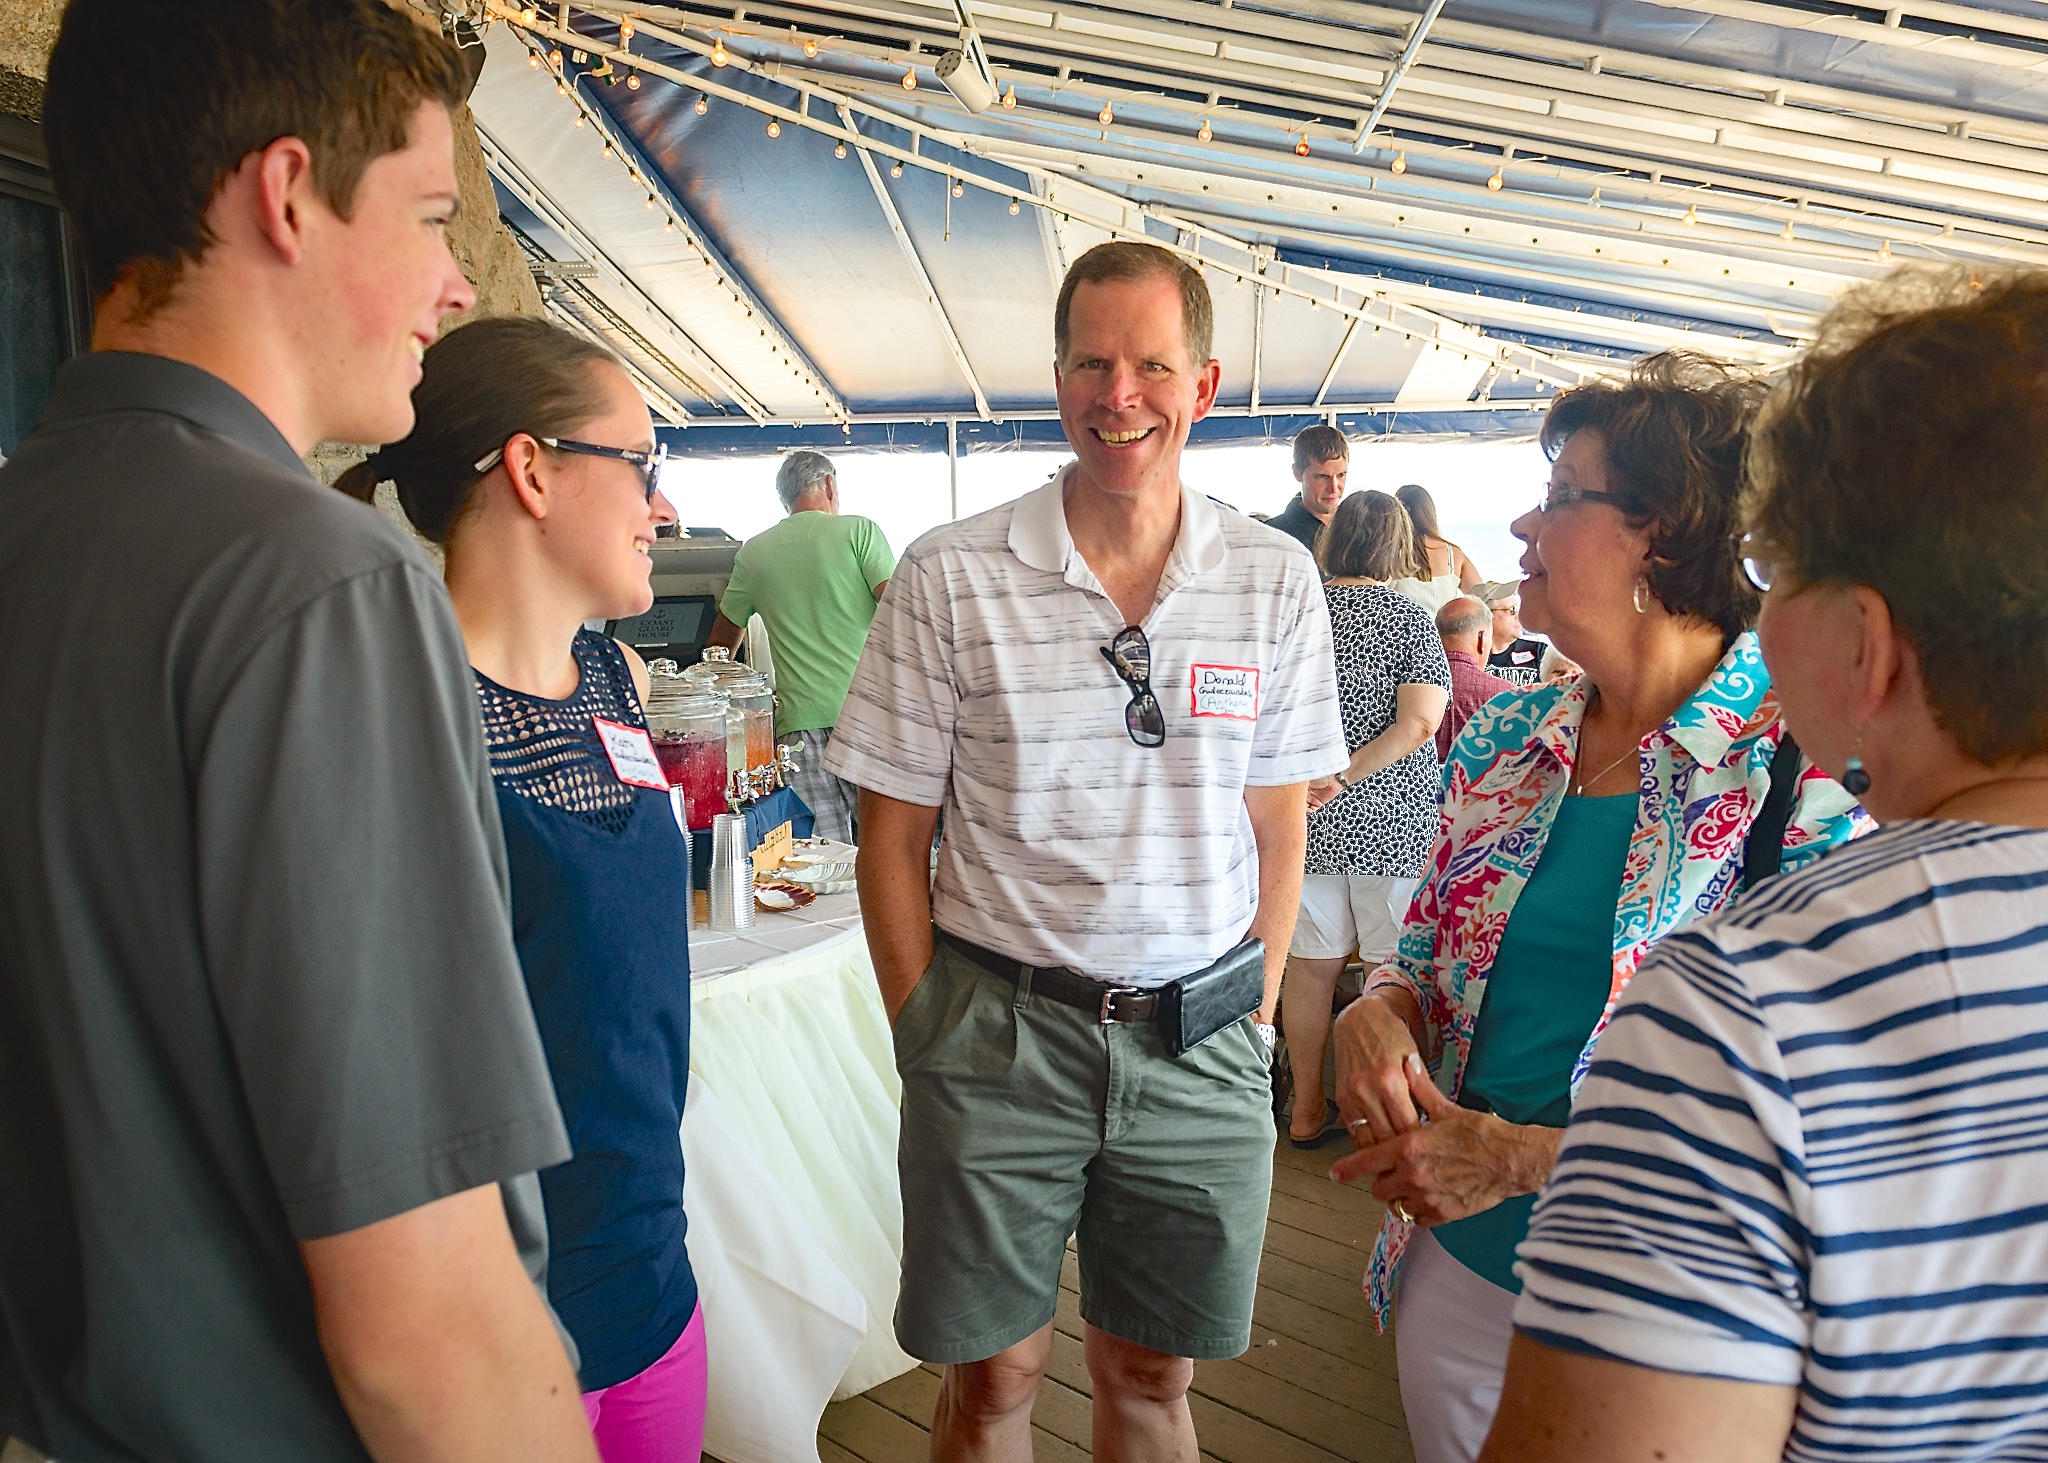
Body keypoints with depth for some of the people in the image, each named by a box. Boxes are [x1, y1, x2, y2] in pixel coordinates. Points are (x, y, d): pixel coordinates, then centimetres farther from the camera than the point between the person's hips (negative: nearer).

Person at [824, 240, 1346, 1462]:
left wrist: (1254, 1023, 3)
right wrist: (926, 1036, -3)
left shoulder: (1277, 582, 1)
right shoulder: (950, 575, -6)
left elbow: (1280, 831, 7)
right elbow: (893, 832, -1)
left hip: (1198, 1042, 2)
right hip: (999, 1027, -1)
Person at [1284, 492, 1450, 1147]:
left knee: (1309, 965, 11)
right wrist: (1344, 776, -15)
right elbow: (1420, 722, -18)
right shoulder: (1409, 617, -4)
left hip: (1308, 821, 3)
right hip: (1391, 821, -3)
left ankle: (1308, 1110, 22)